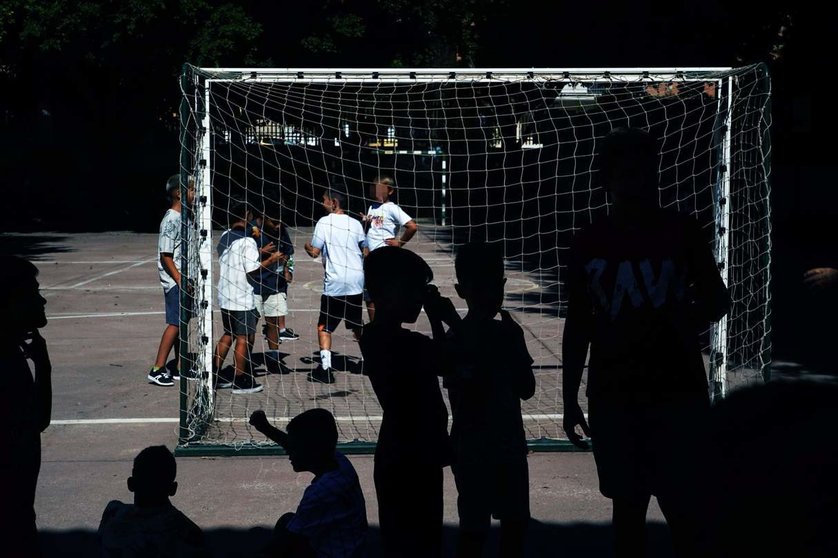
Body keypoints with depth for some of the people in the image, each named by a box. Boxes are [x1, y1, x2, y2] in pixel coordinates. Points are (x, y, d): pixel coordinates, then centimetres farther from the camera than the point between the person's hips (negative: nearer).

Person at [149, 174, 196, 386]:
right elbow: (165, 256, -18)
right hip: (174, 281, -9)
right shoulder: (171, 220, -15)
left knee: (182, 324, 11)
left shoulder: (183, 218, 14)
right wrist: (180, 280, -21)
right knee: (175, 324, -9)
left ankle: (179, 368, 17)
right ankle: (157, 370, -5)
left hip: (185, 280, 9)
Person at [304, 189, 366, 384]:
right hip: (356, 283, 5)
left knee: (324, 327, 1)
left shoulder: (324, 222, -6)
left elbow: (314, 252, -7)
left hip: (334, 283, -5)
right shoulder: (355, 223, 8)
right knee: (356, 326, 19)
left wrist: (307, 246, 13)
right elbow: (365, 252, 16)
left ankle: (325, 368, -10)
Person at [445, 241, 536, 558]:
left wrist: (513, 348, -7)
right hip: (473, 449, -6)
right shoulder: (459, 338, -13)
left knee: (516, 523, 12)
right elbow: (465, 399, -20)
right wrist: (494, 356, -25)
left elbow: (527, 389, 6)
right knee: (474, 529, 0)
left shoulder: (507, 333, 6)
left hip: (510, 445, 6)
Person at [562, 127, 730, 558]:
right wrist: (570, 400, 7)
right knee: (627, 504, 9)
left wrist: (688, 321, -7)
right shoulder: (589, 243, 4)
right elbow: (577, 325, 8)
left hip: (679, 392, -1)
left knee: (686, 509, -4)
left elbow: (717, 299, 12)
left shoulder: (681, 231, 1)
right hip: (614, 396, 1)